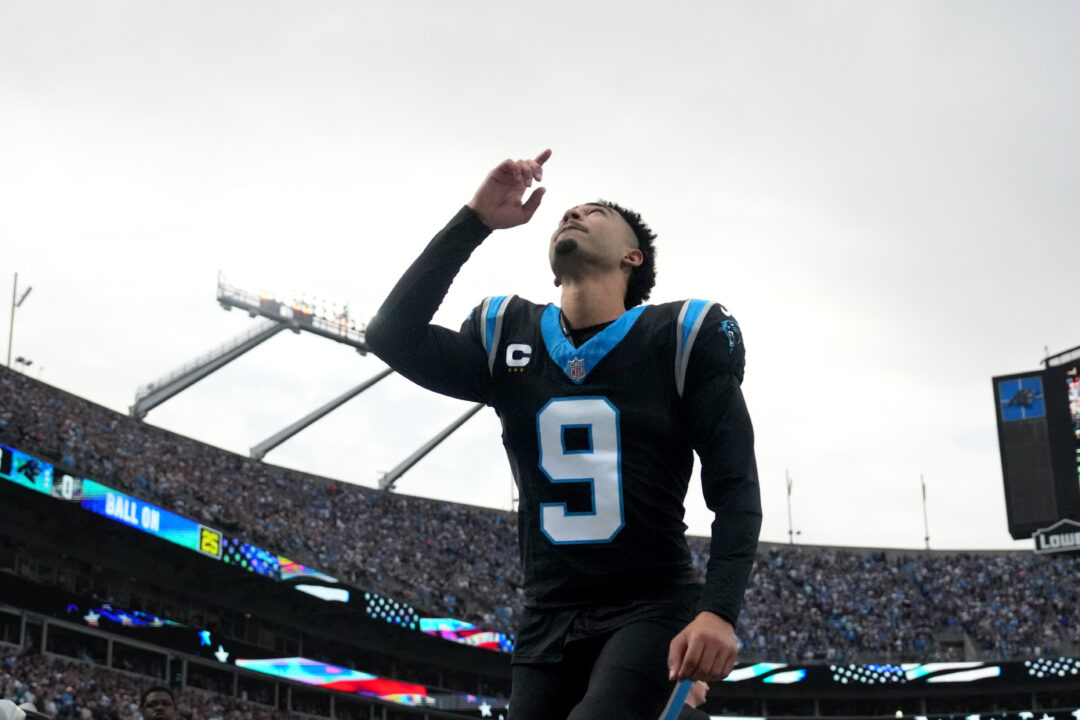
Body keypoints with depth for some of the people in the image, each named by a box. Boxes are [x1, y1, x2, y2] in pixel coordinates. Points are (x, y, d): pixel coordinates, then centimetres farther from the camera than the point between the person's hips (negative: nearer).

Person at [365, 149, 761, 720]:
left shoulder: (683, 337, -2)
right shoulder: (507, 338, 8)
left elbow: (733, 487, -6)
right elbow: (392, 335, -8)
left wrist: (719, 609, -20)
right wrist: (474, 221, -10)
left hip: (650, 609, -4)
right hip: (547, 621, 4)